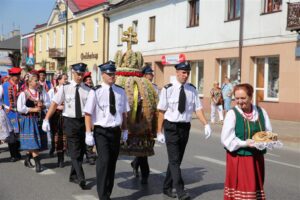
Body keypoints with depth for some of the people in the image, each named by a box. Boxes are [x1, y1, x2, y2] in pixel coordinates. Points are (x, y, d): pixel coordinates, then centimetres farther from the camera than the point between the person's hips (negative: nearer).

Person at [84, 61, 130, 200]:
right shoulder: (96, 92, -9)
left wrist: (125, 130, 13)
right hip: (101, 131, -5)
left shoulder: (121, 91, 4)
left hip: (116, 131, 5)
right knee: (104, 161, -15)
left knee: (112, 162, 13)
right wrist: (89, 133, -12)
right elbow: (88, 114, -9)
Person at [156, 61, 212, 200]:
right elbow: (161, 111, -7)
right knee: (174, 160, -6)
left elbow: (198, 109, -2)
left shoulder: (192, 90, 2)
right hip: (171, 127, -5)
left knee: (177, 160, 14)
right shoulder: (168, 89, -9)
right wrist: (159, 132, -8)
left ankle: (167, 188, 29)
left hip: (185, 127, 5)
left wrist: (206, 124, -16)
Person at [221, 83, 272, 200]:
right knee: (240, 188, -2)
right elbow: (226, 139, -12)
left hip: (257, 158, 5)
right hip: (238, 158, -4)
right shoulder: (232, 113, -9)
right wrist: (245, 143, -21)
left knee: (256, 188, 13)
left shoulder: (261, 112, 4)